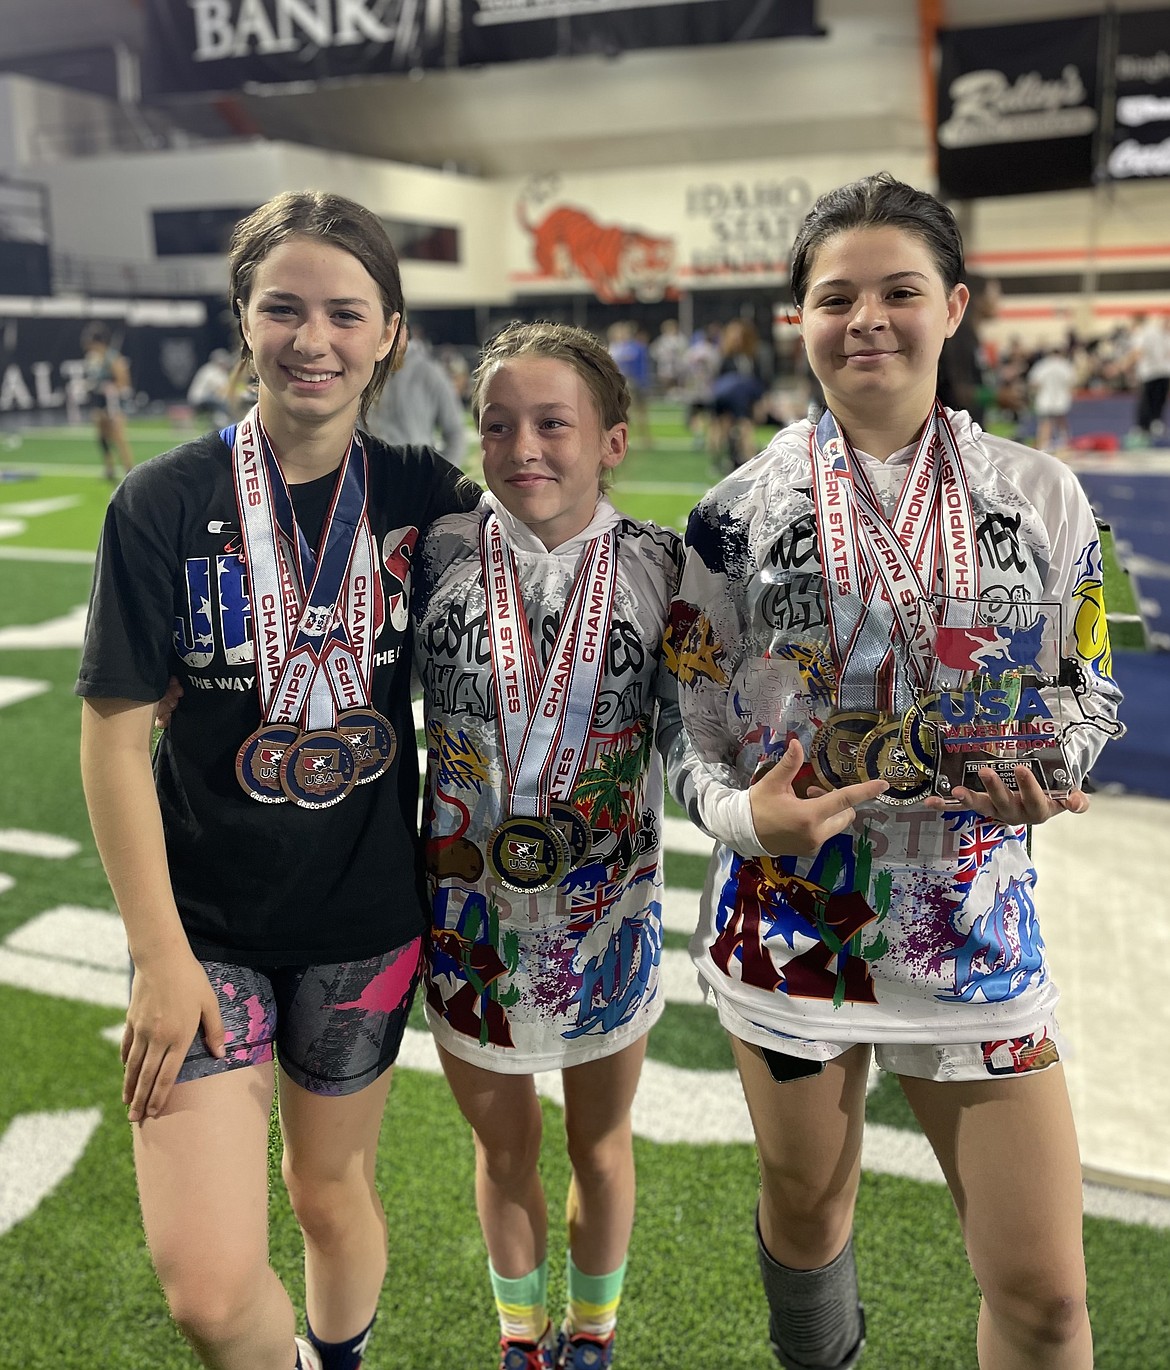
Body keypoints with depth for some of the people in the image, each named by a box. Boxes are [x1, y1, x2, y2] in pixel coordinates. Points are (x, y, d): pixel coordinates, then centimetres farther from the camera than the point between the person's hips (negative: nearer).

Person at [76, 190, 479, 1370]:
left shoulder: (424, 494, -4)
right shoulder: (164, 503, -11)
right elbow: (114, 736, -9)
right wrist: (159, 952, -11)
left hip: (366, 916, 2)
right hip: (208, 919, -2)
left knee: (330, 1188, 20)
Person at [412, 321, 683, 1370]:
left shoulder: (658, 566, -10)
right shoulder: (437, 555, -11)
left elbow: (690, 732, 0)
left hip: (607, 915, 0)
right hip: (471, 917, 0)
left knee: (601, 1144, 21)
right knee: (504, 1148, 20)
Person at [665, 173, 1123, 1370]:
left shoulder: (1041, 495, -1)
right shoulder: (739, 513, -4)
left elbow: (1087, 693, 8)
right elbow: (693, 737, 0)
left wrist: (1044, 775, -13)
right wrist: (746, 814, -20)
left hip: (978, 923, 0)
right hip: (790, 918, 0)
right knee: (805, 1217, 21)